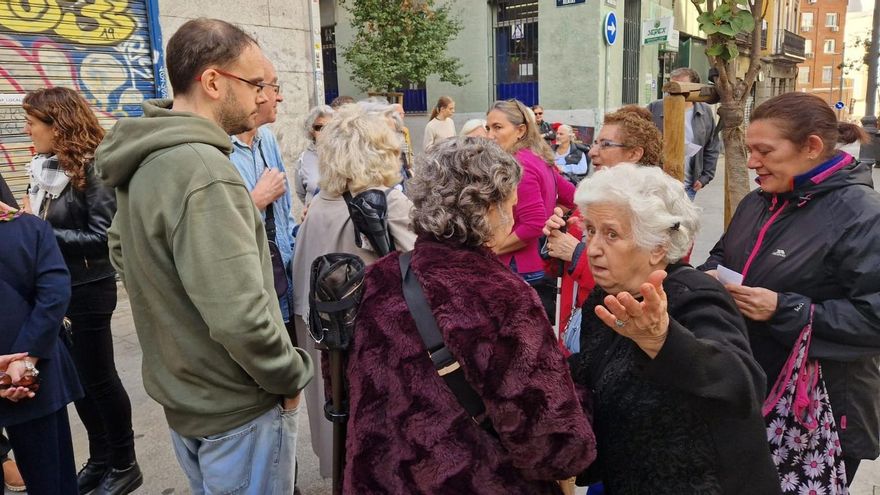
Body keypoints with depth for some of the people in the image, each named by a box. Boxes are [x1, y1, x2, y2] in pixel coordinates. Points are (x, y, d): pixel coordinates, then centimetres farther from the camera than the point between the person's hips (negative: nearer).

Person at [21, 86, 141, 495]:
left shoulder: (90, 168, -16)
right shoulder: (44, 167, 7)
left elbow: (103, 236, -20)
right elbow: (45, 222, 15)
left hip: (88, 290, -8)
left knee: (99, 378, 4)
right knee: (77, 378, 16)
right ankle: (100, 459, 32)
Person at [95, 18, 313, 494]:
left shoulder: (145, 161, 2)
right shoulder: (203, 172, -28)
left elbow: (122, 249, 17)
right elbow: (241, 316, -34)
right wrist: (291, 377, -17)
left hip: (179, 392, 9)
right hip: (237, 408, -9)